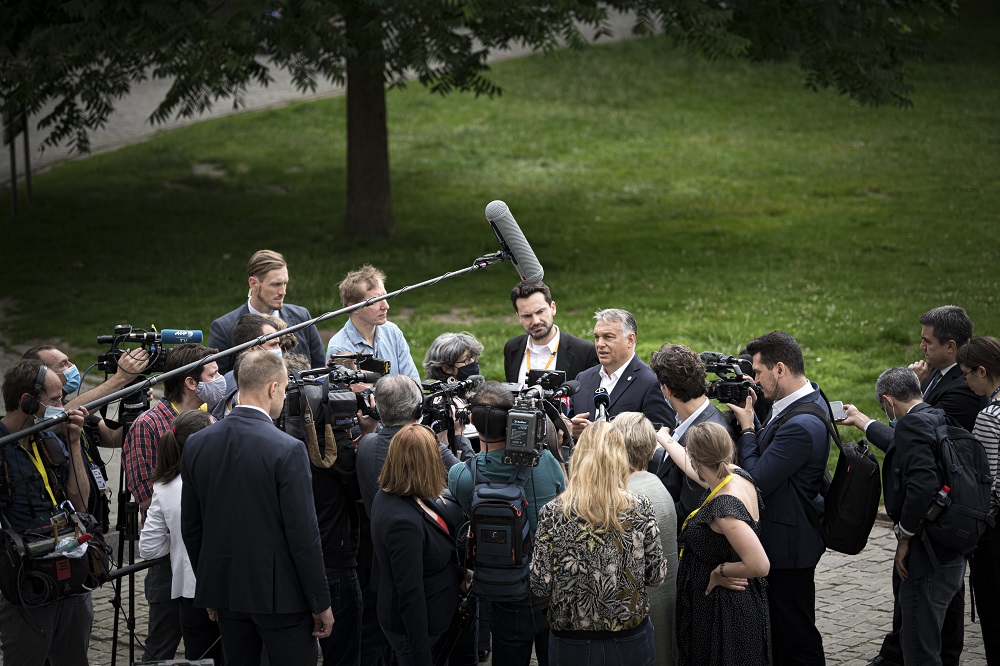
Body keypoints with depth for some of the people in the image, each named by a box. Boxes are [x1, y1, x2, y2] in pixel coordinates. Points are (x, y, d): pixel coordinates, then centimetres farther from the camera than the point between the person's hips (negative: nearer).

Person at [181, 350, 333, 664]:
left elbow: (190, 527, 9)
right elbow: (303, 535, -15)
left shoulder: (197, 444, 2)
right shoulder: (288, 450, -16)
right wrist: (321, 603, -6)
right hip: (280, 592, -6)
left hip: (225, 590, 6)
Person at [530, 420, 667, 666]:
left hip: (572, 646, -1)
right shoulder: (640, 508, -10)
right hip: (631, 643, 1)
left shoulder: (552, 513, -13)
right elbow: (656, 576, -4)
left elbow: (540, 586, -10)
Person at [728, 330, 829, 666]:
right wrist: (752, 420, -1)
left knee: (796, 636, 1)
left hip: (788, 542, -11)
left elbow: (756, 482, -24)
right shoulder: (809, 396, 5)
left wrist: (747, 428, -13)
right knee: (777, 628, 20)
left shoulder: (801, 425, -28)